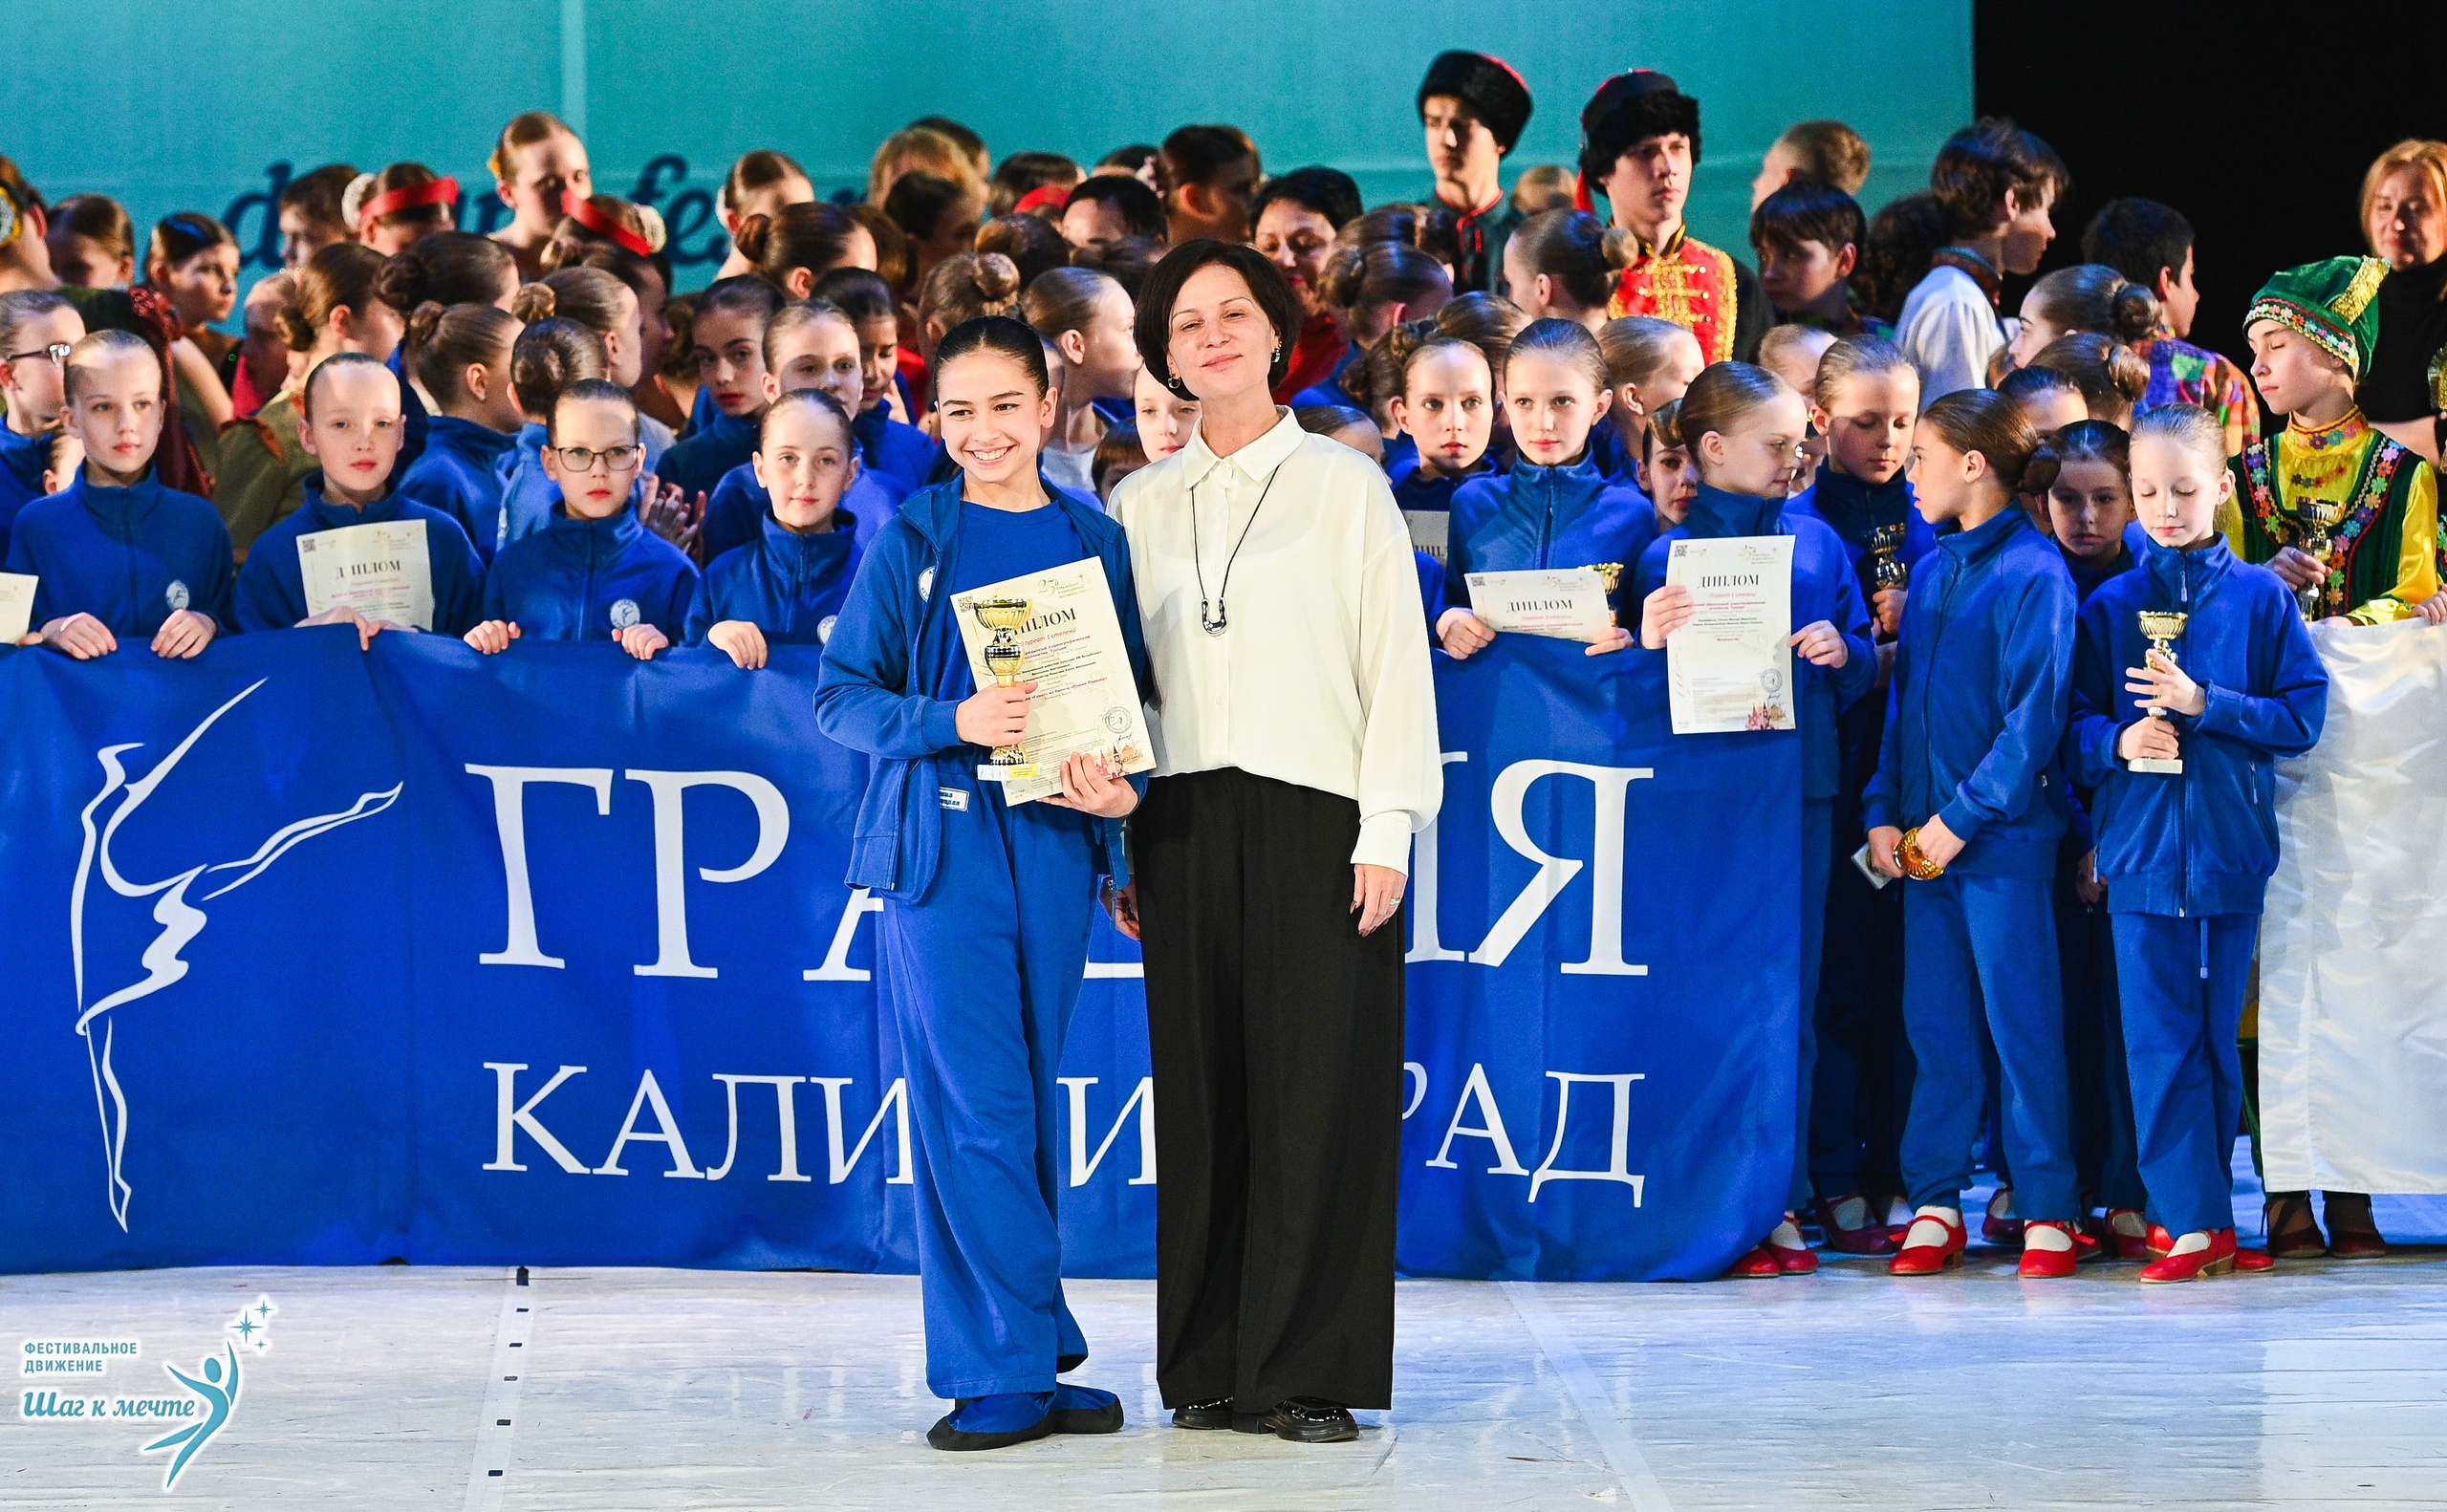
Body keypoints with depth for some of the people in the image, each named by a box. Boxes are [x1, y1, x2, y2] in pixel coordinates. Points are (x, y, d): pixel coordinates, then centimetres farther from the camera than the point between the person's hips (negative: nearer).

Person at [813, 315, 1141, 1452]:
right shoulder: (911, 542, 2)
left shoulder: (1095, 543, 9)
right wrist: (952, 723, -16)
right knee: (978, 1104, -7)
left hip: (1053, 841, 3)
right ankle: (1017, 1366, -2)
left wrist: (1121, 790, -8)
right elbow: (841, 694, 0)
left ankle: (1009, 1371, 13)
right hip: (941, 841, -3)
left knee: (1025, 1105, 7)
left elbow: (1135, 695, 12)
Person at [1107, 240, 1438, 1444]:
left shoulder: (1344, 485, 5)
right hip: (1184, 824, 3)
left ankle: (1309, 1375, -2)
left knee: (1318, 1094, -6)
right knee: (1202, 1093, 2)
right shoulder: (1140, 503, 14)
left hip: (1313, 817, -3)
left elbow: (1398, 663, 1)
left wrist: (1388, 829, -7)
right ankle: (1211, 1371, 7)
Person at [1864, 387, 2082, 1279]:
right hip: (1925, 836, 7)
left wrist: (1961, 819, -15)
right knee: (1935, 1023, 8)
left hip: (2003, 836, -7)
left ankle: (2047, 1212, 3)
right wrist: (1885, 811, 4)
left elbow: (2032, 717, -14)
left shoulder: (2032, 574, -9)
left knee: (2021, 1023, -3)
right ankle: (1934, 1204, 13)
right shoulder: (1932, 572, 13)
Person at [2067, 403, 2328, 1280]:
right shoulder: (2108, 607, 6)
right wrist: (2118, 740, -14)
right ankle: (2195, 1221, -4)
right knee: (2160, 1042, -4)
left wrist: (2205, 705, -14)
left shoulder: (2260, 598, 2)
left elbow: (2303, 714, -3)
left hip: (2232, 849, 0)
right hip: (2140, 852, 0)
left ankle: (2194, 1207, 16)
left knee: (2218, 1039, 6)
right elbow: (2071, 730, 7)